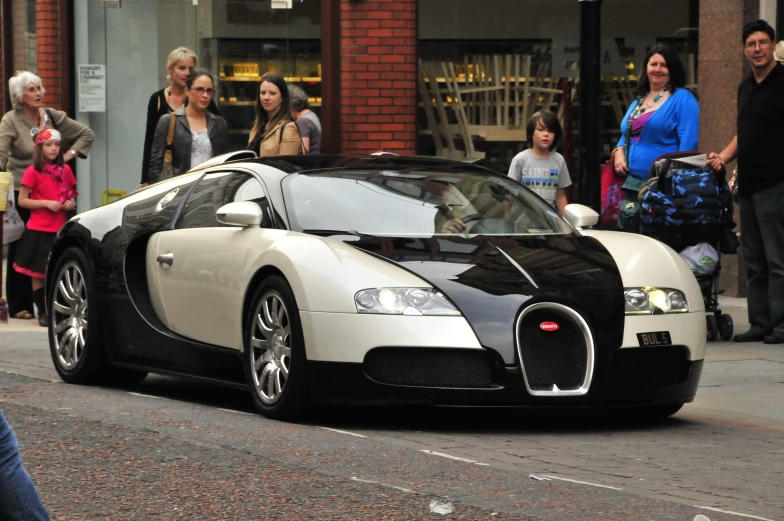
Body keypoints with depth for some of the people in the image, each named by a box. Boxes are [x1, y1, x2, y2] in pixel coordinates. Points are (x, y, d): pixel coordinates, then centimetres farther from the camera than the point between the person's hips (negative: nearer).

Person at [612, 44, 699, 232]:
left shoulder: (683, 99, -3)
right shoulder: (637, 102, 21)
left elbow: (688, 143, -11)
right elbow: (625, 137, 30)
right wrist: (619, 152, 7)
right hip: (633, 184, 8)